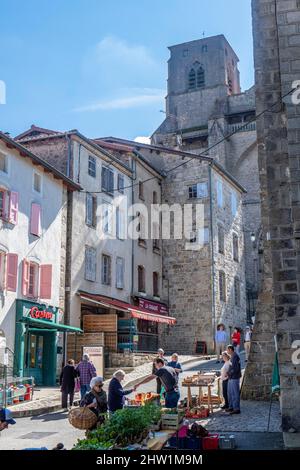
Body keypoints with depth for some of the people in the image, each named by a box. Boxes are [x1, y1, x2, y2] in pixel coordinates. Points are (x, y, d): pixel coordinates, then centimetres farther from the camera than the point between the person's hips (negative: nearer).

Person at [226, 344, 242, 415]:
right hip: (231, 378, 10)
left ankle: (237, 409, 1)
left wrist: (229, 373, -13)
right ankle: (231, 407, 26)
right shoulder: (232, 356, 14)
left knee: (235, 394, -4)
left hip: (234, 378, -10)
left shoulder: (235, 357, -18)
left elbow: (236, 368, -24)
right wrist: (228, 372, 9)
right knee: (230, 393, 17)